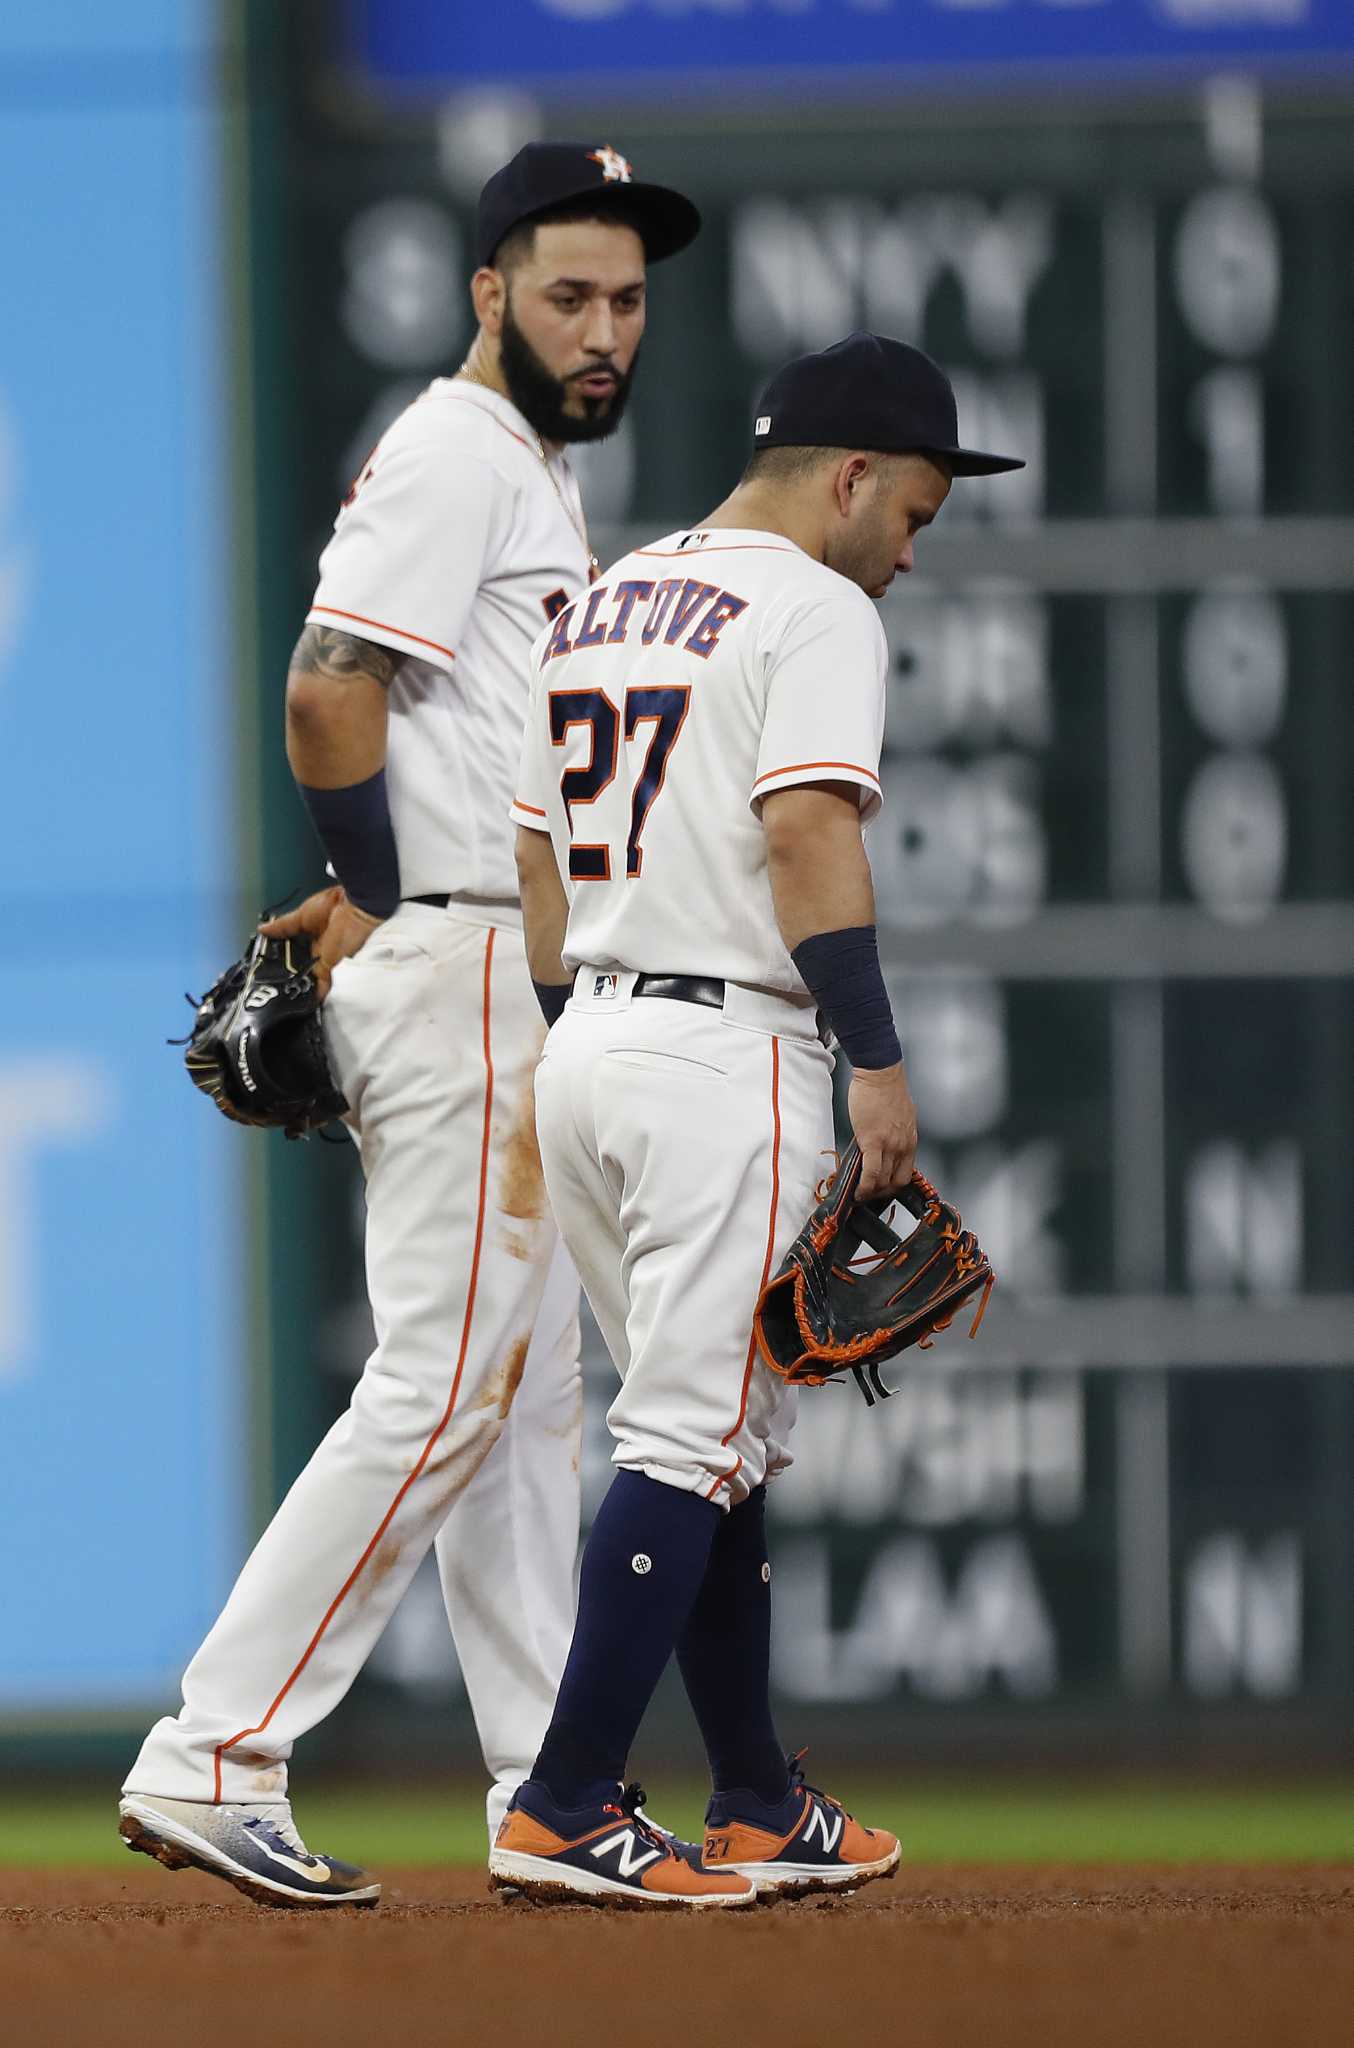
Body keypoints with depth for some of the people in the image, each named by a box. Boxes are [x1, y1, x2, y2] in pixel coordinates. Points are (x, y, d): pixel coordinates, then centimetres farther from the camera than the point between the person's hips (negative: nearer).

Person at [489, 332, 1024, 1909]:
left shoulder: (596, 609, 18)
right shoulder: (816, 609, -8)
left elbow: (532, 855, 19)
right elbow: (807, 835, -20)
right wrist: (877, 1063, -20)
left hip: (586, 1062, 9)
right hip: (727, 1059, -9)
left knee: (720, 1439, 15)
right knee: (692, 1443, -7)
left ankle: (762, 1815, 19)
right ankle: (564, 1810, -13)